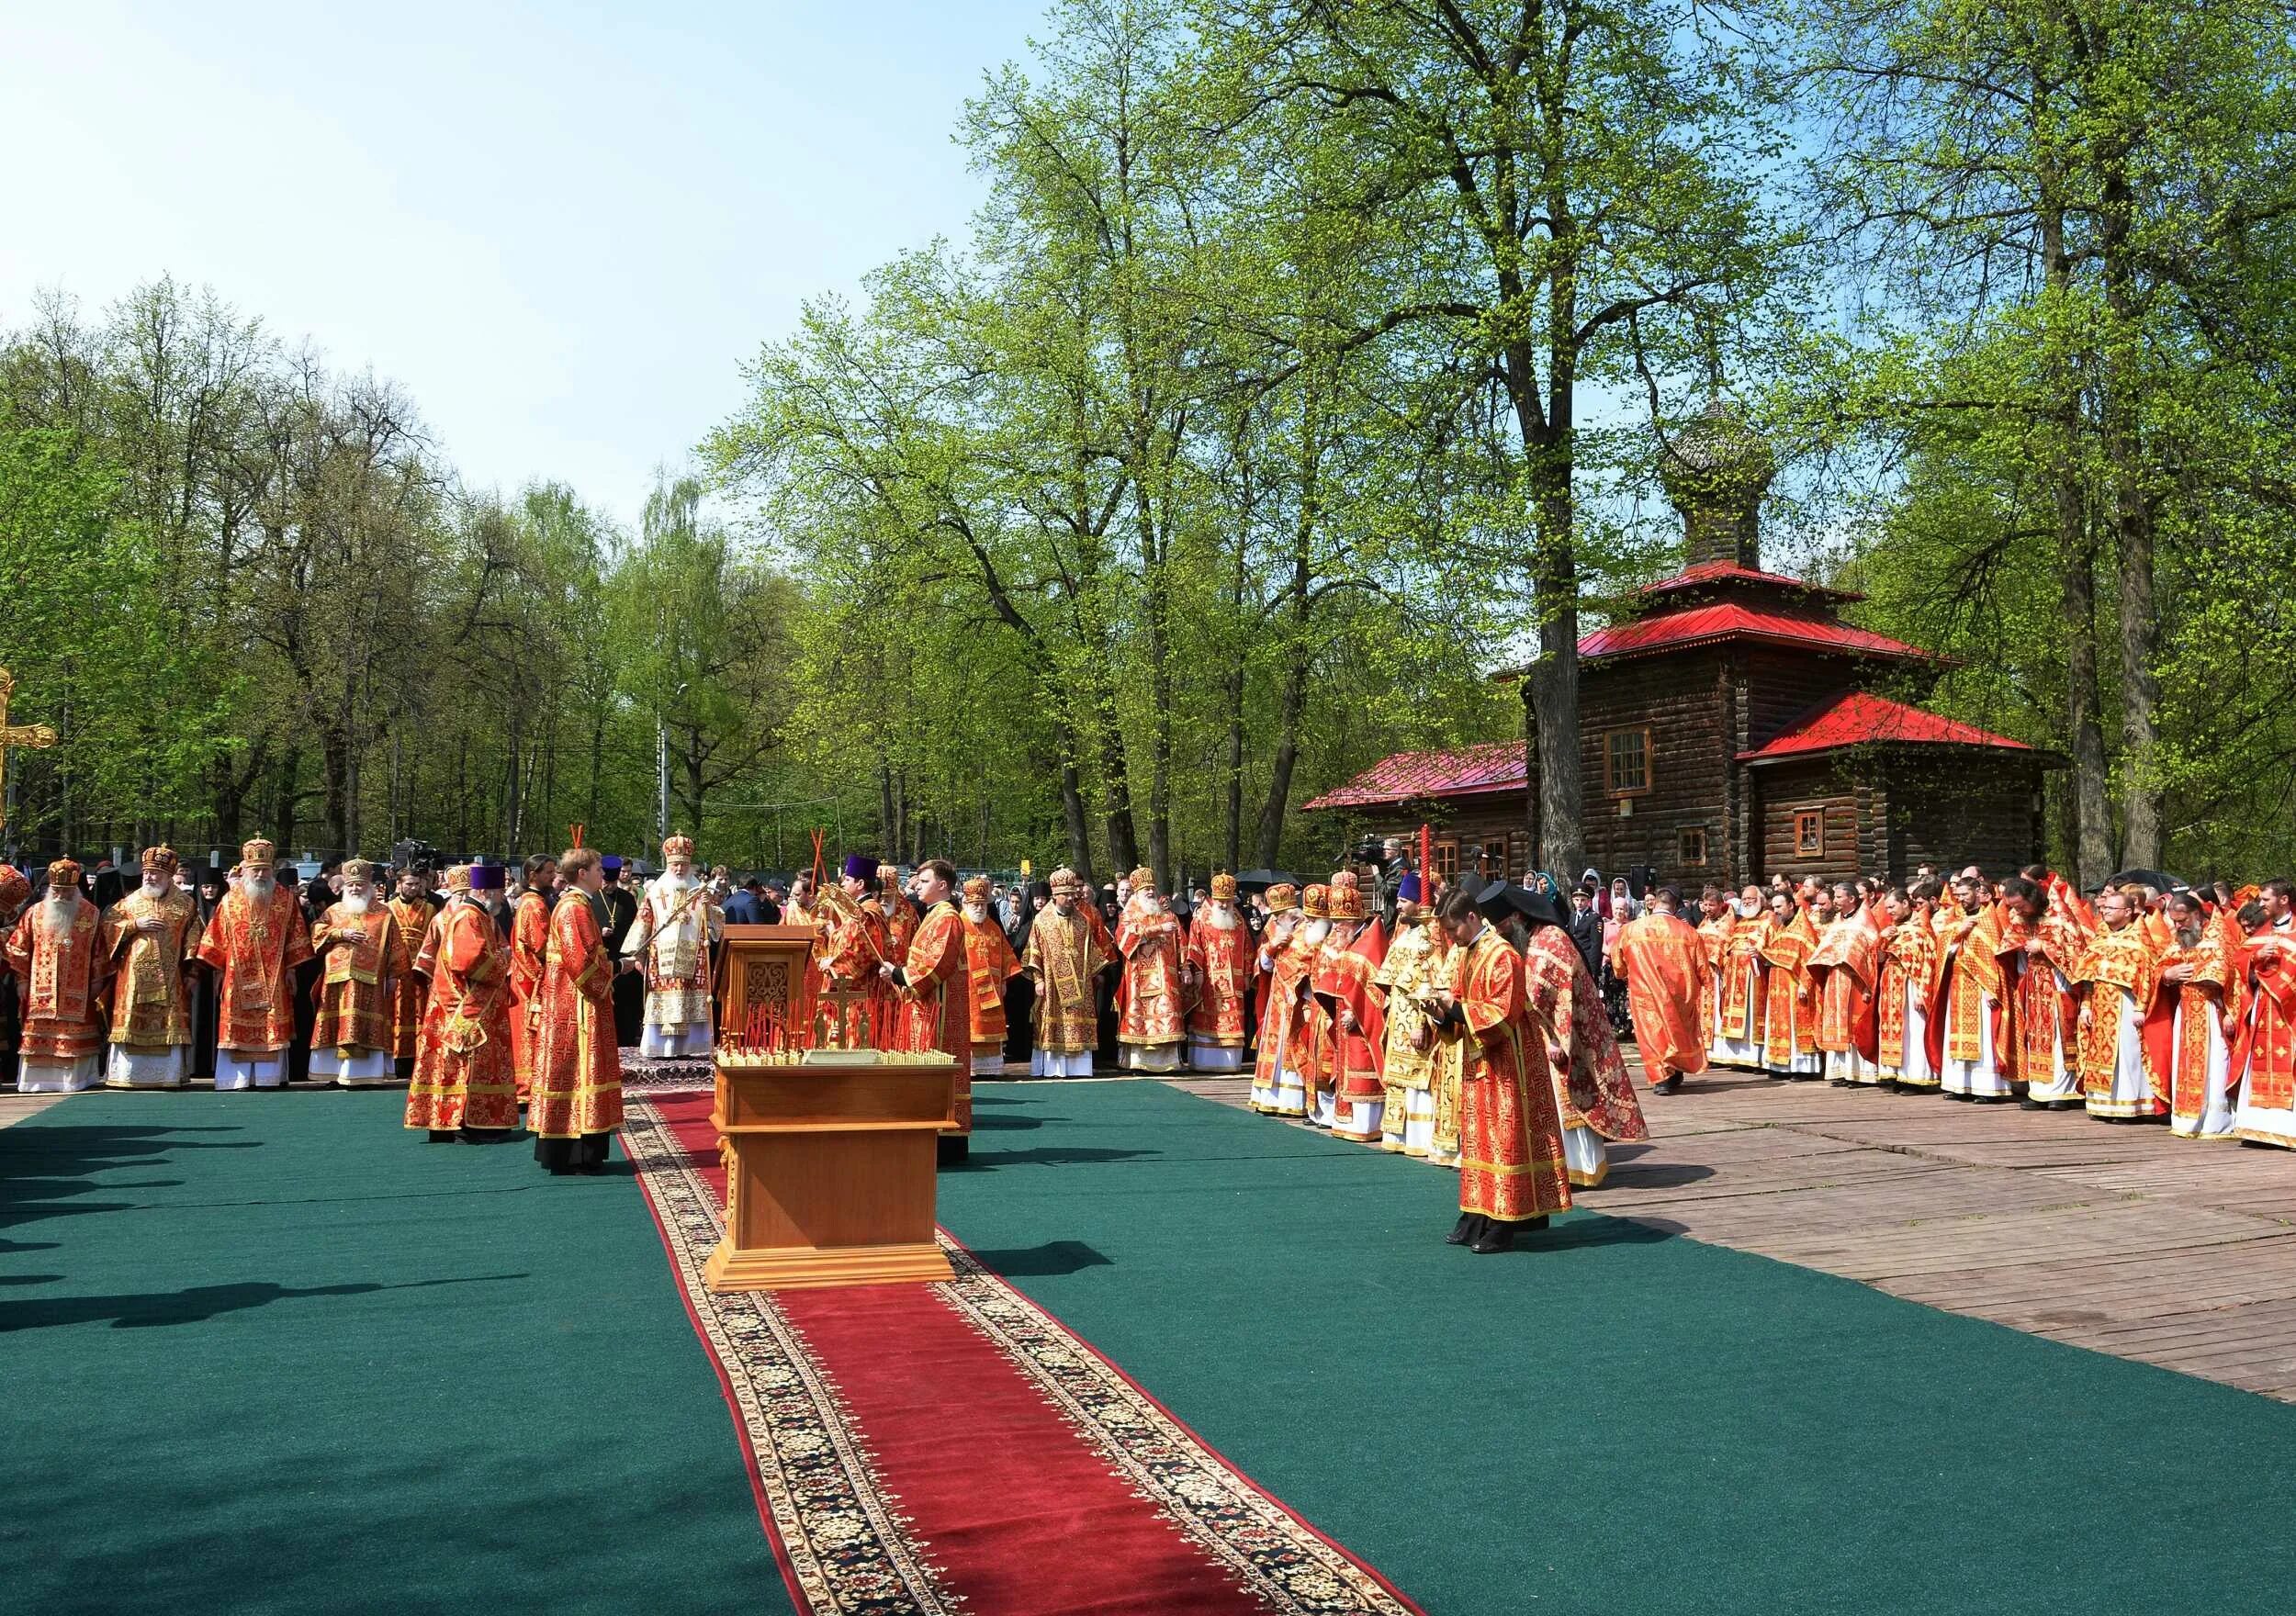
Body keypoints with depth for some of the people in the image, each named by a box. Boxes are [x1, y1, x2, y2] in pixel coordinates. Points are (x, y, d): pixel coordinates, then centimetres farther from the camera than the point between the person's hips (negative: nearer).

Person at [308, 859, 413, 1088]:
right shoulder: (334, 910, 16)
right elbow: (317, 932, 5)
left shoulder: (383, 913, 7)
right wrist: (341, 934, -9)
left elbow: (395, 946, 4)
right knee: (338, 1025, 1)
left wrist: (393, 974, -2)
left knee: (366, 1028, -7)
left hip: (370, 981, -3)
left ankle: (365, 1075, -5)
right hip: (337, 979, 3)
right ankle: (338, 1073, 6)